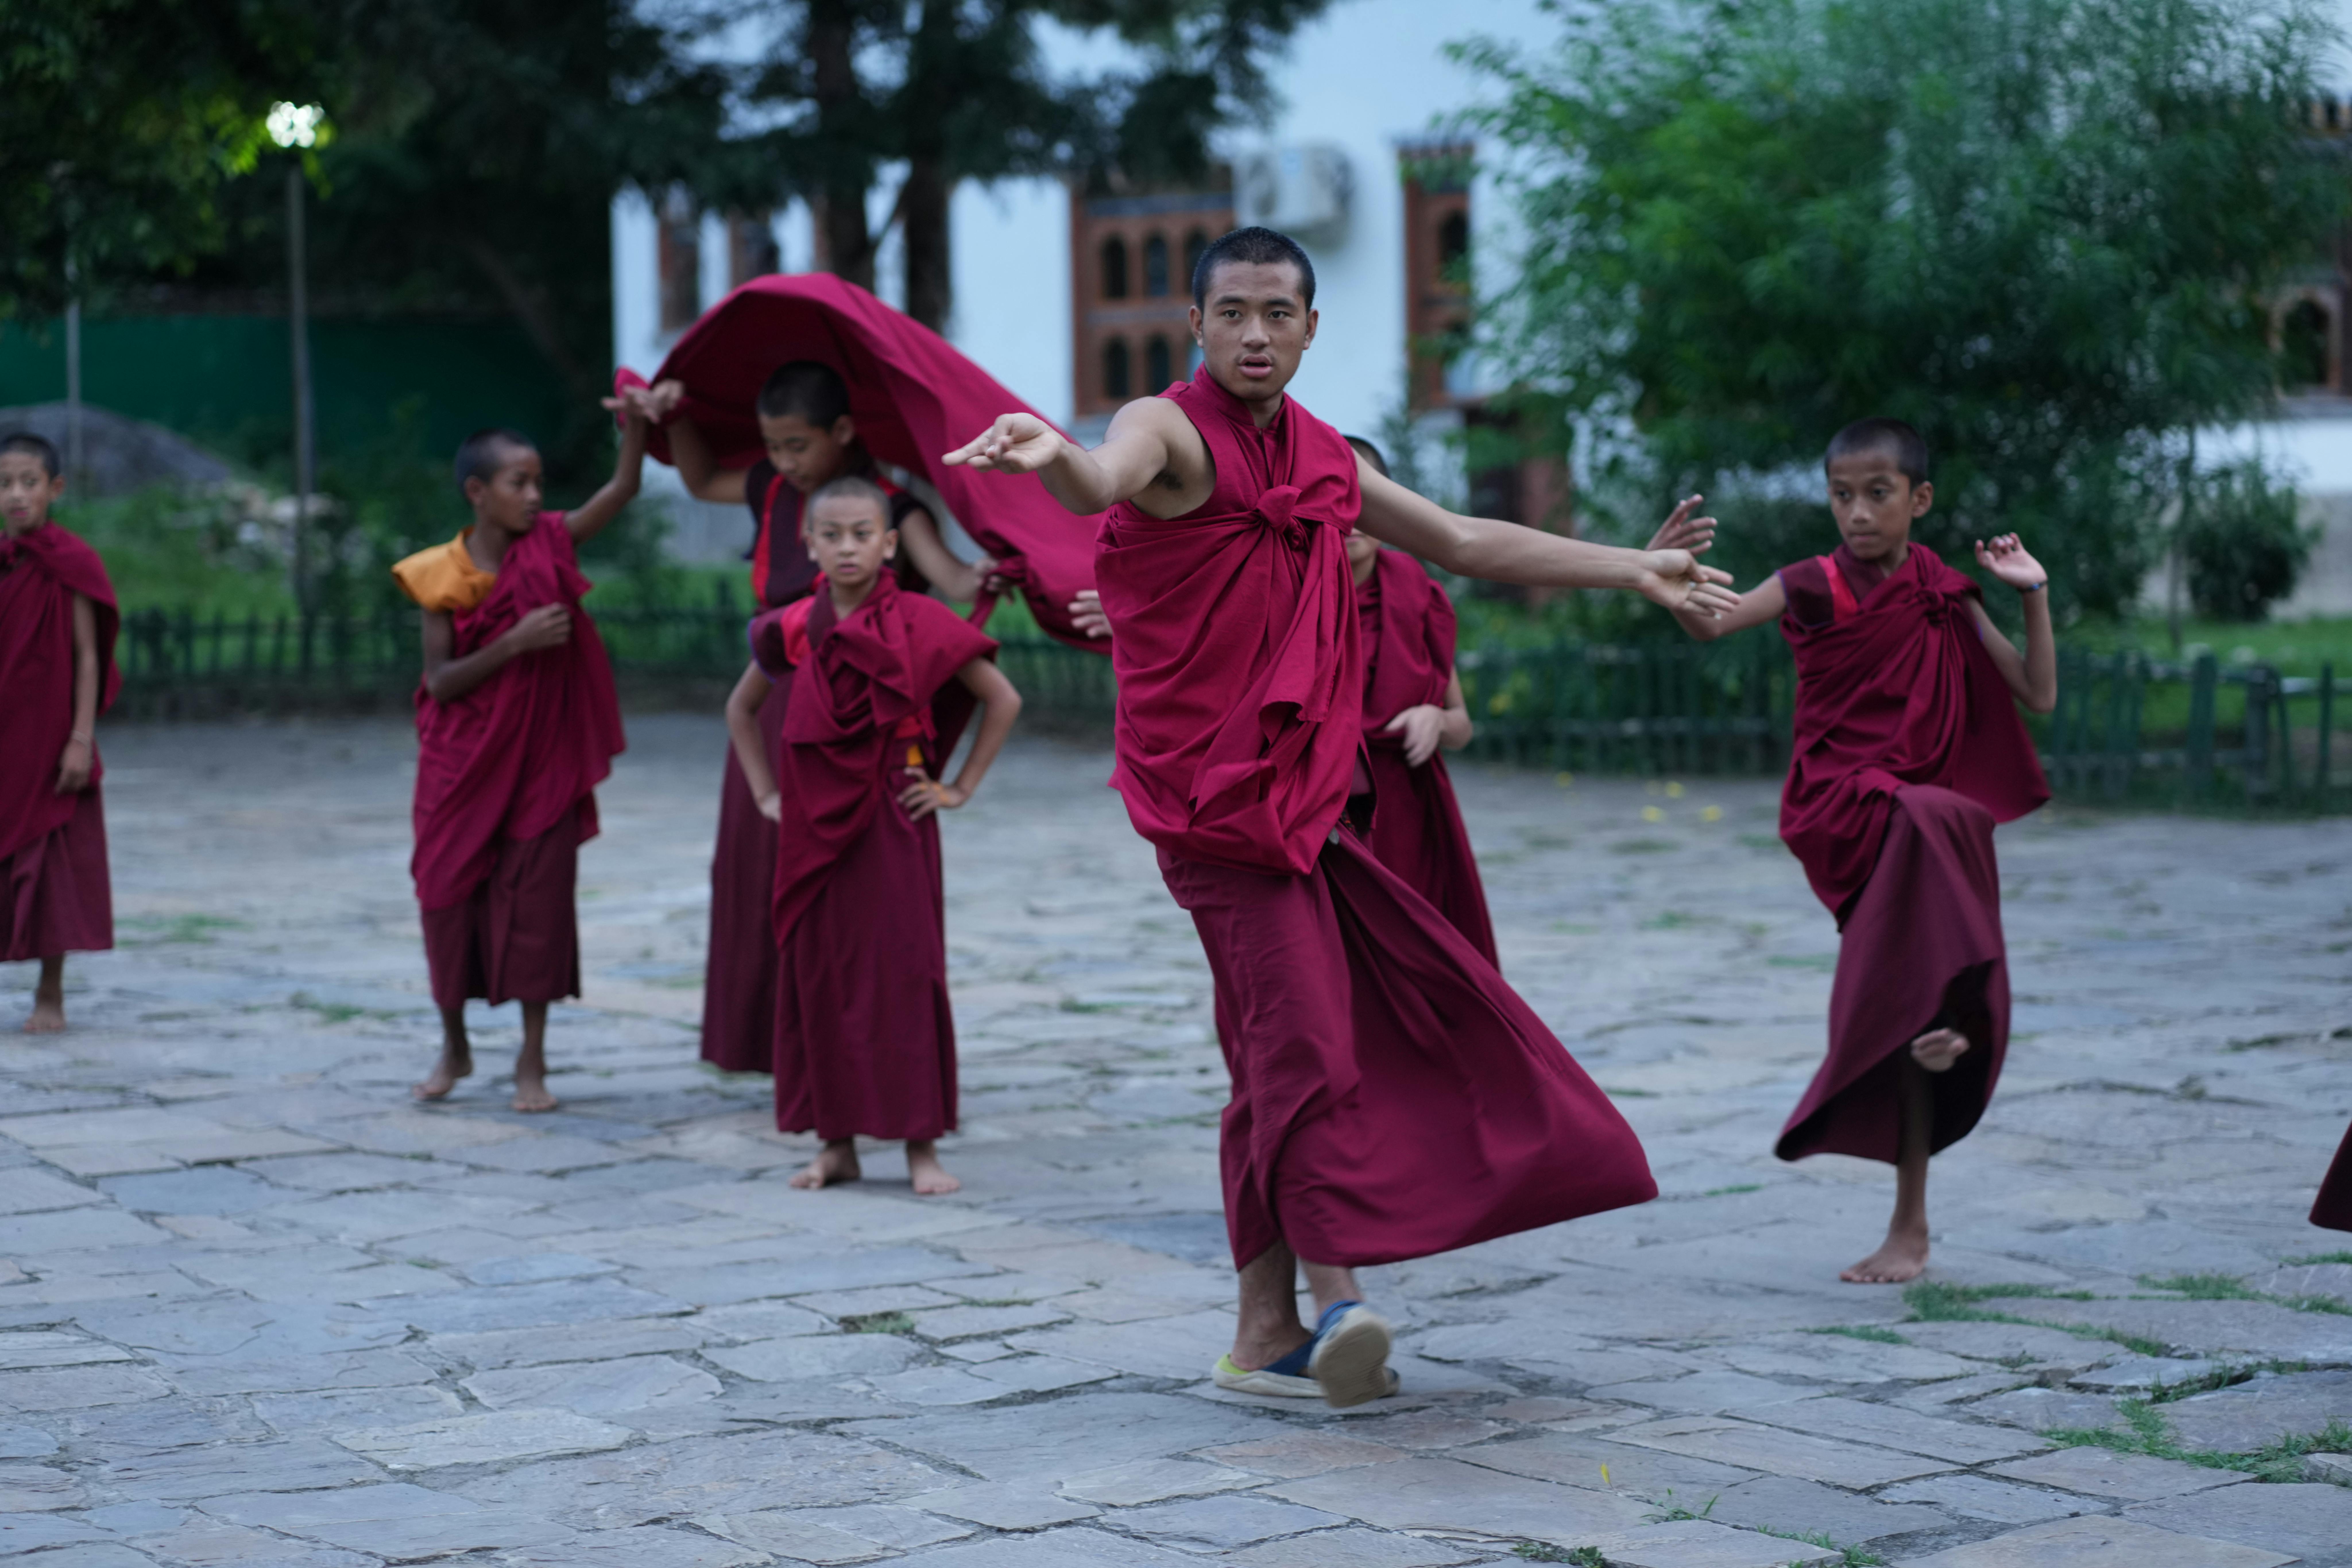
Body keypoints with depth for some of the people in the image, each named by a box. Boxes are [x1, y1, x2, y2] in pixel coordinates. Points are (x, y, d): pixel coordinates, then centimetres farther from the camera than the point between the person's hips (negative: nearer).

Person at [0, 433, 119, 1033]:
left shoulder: (72, 564, -8)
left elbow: (88, 656, -9)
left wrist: (81, 739, -15)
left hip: (49, 736, -4)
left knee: (53, 859, 1)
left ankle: (50, 995, 10)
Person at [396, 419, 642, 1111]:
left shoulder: (548, 545, -3)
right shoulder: (442, 576, -9)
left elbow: (623, 487, -10)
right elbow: (439, 682, -11)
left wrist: (635, 420, -26)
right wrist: (515, 643, -22)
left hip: (540, 760, 1)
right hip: (463, 765, -1)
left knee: (538, 895, -1)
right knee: (450, 891, 6)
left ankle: (532, 1060, 8)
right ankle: (454, 1046, 26)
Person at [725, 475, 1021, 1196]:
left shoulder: (920, 625, -5)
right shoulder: (793, 630, 4)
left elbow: (1003, 701, -1)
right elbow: (741, 708, 20)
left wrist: (960, 787, -2)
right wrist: (765, 793, 11)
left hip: (895, 820, -3)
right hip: (814, 826, 3)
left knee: (905, 970, -2)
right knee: (817, 973, 5)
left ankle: (921, 1143, 4)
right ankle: (837, 1142, 14)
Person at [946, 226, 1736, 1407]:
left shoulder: (1321, 459, 15)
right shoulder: (1172, 430, -8)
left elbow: (1463, 543, 24)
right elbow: (1107, 478, -33)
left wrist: (1631, 570, 23)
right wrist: (1052, 457, -58)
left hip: (1305, 792, 8)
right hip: (1213, 791, -8)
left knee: (1284, 1050, 8)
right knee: (1304, 1037, -17)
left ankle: (1268, 1331, 14)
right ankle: (1333, 1289, -19)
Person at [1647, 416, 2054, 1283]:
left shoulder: (1944, 597, 8)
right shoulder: (1817, 586, 0)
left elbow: (2038, 694, 9)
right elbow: (1713, 623, -18)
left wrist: (2034, 595, -2)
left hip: (1930, 819, 3)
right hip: (1841, 814, -3)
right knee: (1923, 822, -35)